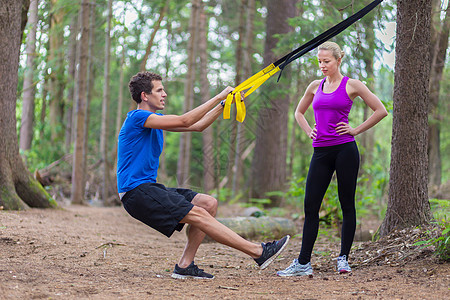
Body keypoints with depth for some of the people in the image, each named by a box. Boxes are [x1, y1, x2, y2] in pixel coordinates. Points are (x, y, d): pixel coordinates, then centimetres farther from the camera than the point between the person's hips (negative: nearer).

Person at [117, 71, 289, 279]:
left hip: (149, 188, 10)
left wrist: (224, 103, 5)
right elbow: (185, 121, -19)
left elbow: (197, 126, 16)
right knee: (198, 214, -17)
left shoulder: (155, 119, 17)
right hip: (136, 192, -10)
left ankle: (184, 266, -1)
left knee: (209, 203, 1)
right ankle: (259, 253, -17)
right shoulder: (137, 117, -12)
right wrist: (219, 96, -15)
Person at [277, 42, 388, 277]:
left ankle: (343, 258, 11)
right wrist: (309, 132, 13)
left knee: (347, 205, 2)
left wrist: (355, 130, -3)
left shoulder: (351, 85, 0)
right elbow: (299, 112, 30)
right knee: (310, 206, -1)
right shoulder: (316, 86, 14)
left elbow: (380, 111, 0)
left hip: (345, 149, -4)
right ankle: (303, 263, 2)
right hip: (321, 151, 4)